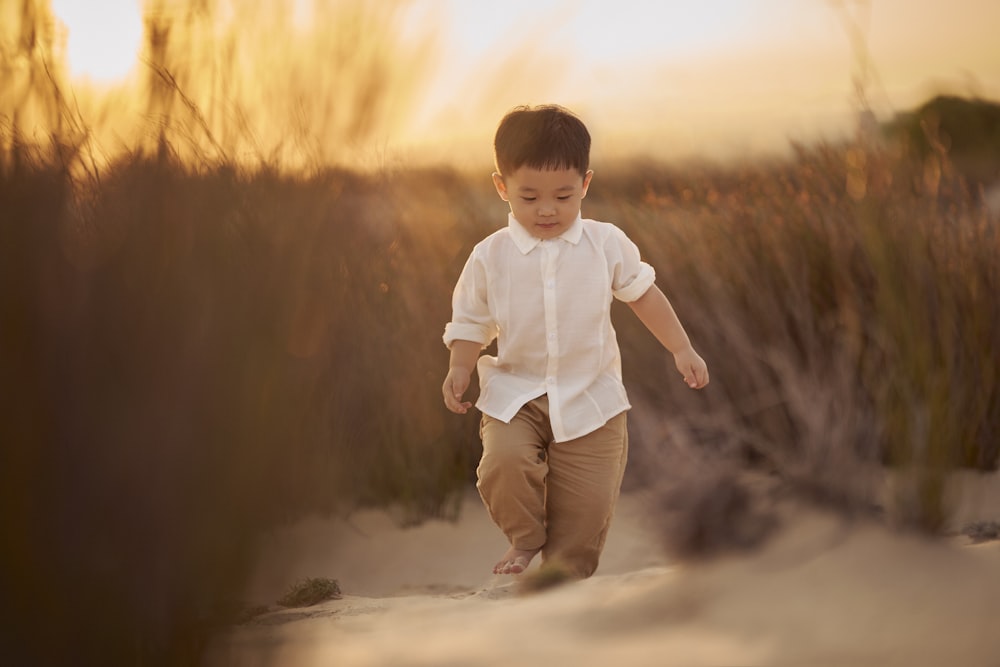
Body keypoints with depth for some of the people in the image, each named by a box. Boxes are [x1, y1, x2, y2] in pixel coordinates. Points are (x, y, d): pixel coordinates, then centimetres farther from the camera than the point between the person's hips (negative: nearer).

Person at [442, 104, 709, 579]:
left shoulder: (606, 244, -3)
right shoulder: (489, 257, -5)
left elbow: (642, 293, 9)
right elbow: (470, 323, 4)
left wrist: (681, 349, 6)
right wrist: (459, 371, -13)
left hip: (591, 400, 1)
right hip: (514, 395, 0)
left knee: (589, 503, -2)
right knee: (503, 462, -26)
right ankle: (525, 541, 3)